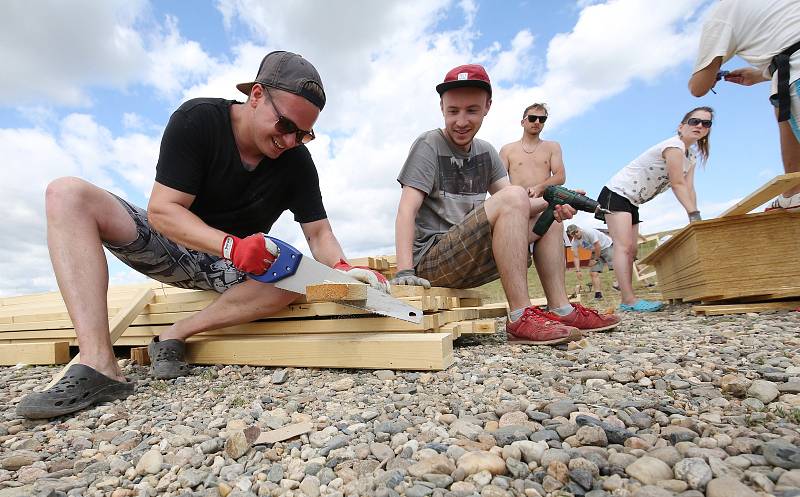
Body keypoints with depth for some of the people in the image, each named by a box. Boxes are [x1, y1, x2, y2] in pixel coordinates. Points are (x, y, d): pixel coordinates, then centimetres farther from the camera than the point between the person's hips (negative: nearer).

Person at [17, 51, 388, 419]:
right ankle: (99, 365, -34)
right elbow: (161, 210, -22)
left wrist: (340, 268, -32)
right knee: (68, 193, -21)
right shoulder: (196, 120, -16)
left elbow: (319, 233, -10)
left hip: (238, 266, 1)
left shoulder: (297, 161, -10)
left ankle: (174, 337, -13)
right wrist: (231, 245, -39)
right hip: (172, 244, 0)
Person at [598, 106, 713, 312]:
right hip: (616, 193, -10)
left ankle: (626, 301, 6)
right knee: (623, 245, -18)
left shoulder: (691, 156, 13)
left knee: (631, 249, 4)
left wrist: (696, 219, -4)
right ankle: (630, 299, -24)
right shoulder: (674, 146, -15)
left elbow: (689, 189, 5)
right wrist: (695, 215, -21)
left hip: (632, 202, 10)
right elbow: (678, 184, -20)